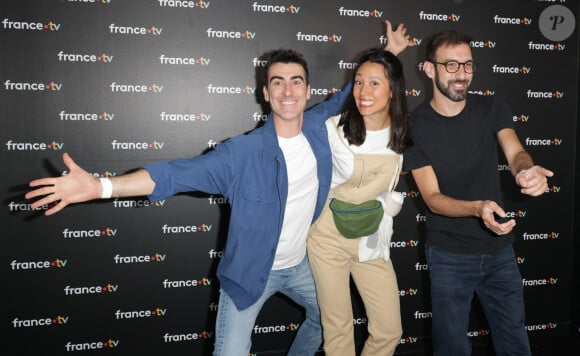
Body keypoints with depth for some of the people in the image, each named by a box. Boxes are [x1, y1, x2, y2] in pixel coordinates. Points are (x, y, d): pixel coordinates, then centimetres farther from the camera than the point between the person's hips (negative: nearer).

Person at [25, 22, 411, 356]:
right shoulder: (244, 153, -24)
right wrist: (100, 186, -42)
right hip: (251, 272, -5)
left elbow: (350, 94, 9)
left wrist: (390, 53, 12)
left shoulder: (319, 127, -10)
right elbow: (179, 173, -30)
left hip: (300, 264, 5)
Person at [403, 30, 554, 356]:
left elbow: (515, 153, -17)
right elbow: (432, 198, -15)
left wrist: (527, 170, -42)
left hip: (500, 250, 3)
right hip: (449, 256, -3)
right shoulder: (416, 125, -11)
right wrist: (478, 208, -34)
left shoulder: (493, 109, -1)